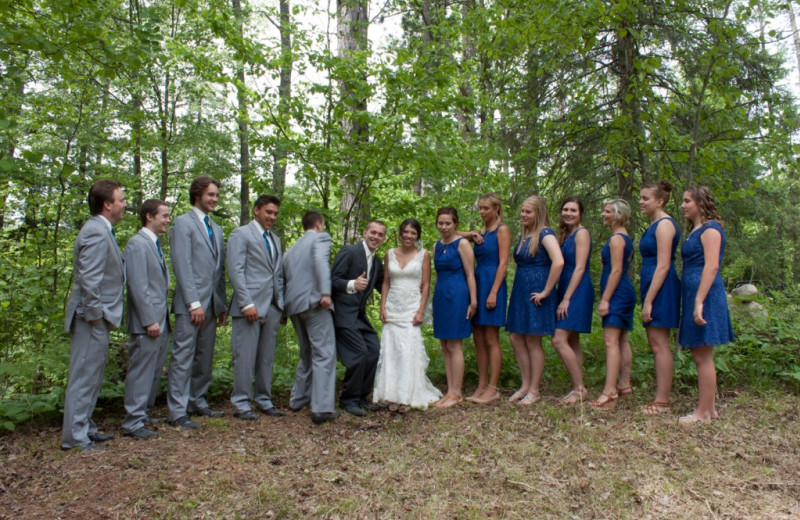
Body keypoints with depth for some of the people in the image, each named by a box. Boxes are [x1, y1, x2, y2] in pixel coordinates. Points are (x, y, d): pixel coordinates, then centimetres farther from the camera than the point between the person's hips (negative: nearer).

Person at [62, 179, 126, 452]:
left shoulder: (102, 231, 14)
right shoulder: (96, 233, -18)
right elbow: (88, 279, -25)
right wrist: (95, 315, -19)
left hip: (97, 317, 10)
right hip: (91, 318, -10)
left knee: (91, 377, 17)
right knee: (84, 377, -1)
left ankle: (84, 428, 29)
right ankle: (75, 436, 10)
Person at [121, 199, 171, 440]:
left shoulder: (155, 244, 18)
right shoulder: (137, 243, -11)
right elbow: (138, 286, -17)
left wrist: (164, 318, 14)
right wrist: (150, 320, -19)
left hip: (160, 321, 9)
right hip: (147, 323, -9)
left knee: (154, 372, 15)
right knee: (141, 372, -2)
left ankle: (143, 414, 26)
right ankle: (133, 423, 7)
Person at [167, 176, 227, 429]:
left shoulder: (216, 229, 19)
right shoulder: (183, 223, -2)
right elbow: (182, 266, -11)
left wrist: (222, 304, 14)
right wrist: (194, 302, -16)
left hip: (211, 303, 7)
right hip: (191, 303, -7)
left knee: (205, 357, 12)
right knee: (183, 357, -4)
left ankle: (198, 402, 22)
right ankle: (178, 411, 1)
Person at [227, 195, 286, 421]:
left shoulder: (275, 239, 22)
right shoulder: (240, 234, 0)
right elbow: (235, 271, -9)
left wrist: (282, 304, 13)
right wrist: (247, 304, -16)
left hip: (272, 307, 7)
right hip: (250, 306, -6)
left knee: (267, 358, 10)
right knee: (245, 357, -3)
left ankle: (264, 400, 19)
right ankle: (241, 403, 6)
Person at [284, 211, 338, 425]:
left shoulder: (291, 249, 24)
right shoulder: (321, 238, 2)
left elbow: (285, 276, 21)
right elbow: (321, 261, -17)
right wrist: (325, 292, -26)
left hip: (293, 304, 8)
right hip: (313, 302, -8)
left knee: (307, 354, 21)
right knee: (324, 354, -7)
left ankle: (298, 399, 28)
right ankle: (322, 409, -12)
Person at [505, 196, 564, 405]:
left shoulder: (545, 234, -12)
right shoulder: (523, 235, 14)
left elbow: (558, 262, -26)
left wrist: (546, 291, -22)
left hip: (535, 293, -8)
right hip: (520, 292, 8)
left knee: (533, 341, -1)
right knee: (516, 339, 8)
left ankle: (534, 391, 11)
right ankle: (525, 385, 20)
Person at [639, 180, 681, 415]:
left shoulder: (664, 224, -12)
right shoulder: (654, 225, 17)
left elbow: (663, 266, -19)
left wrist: (648, 301, -20)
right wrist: (647, 298, 18)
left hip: (661, 288, -10)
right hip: (652, 286, 10)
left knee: (659, 345, -6)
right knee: (656, 345, 12)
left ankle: (662, 402, 0)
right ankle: (661, 398, 19)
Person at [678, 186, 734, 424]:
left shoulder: (710, 229, -9)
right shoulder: (695, 230, 19)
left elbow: (711, 266, -19)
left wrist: (699, 302, -24)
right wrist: (694, 301, 16)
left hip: (705, 294, -10)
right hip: (693, 293, 10)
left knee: (703, 356, -5)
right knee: (700, 355, 13)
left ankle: (703, 413, 2)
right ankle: (709, 408, 22)